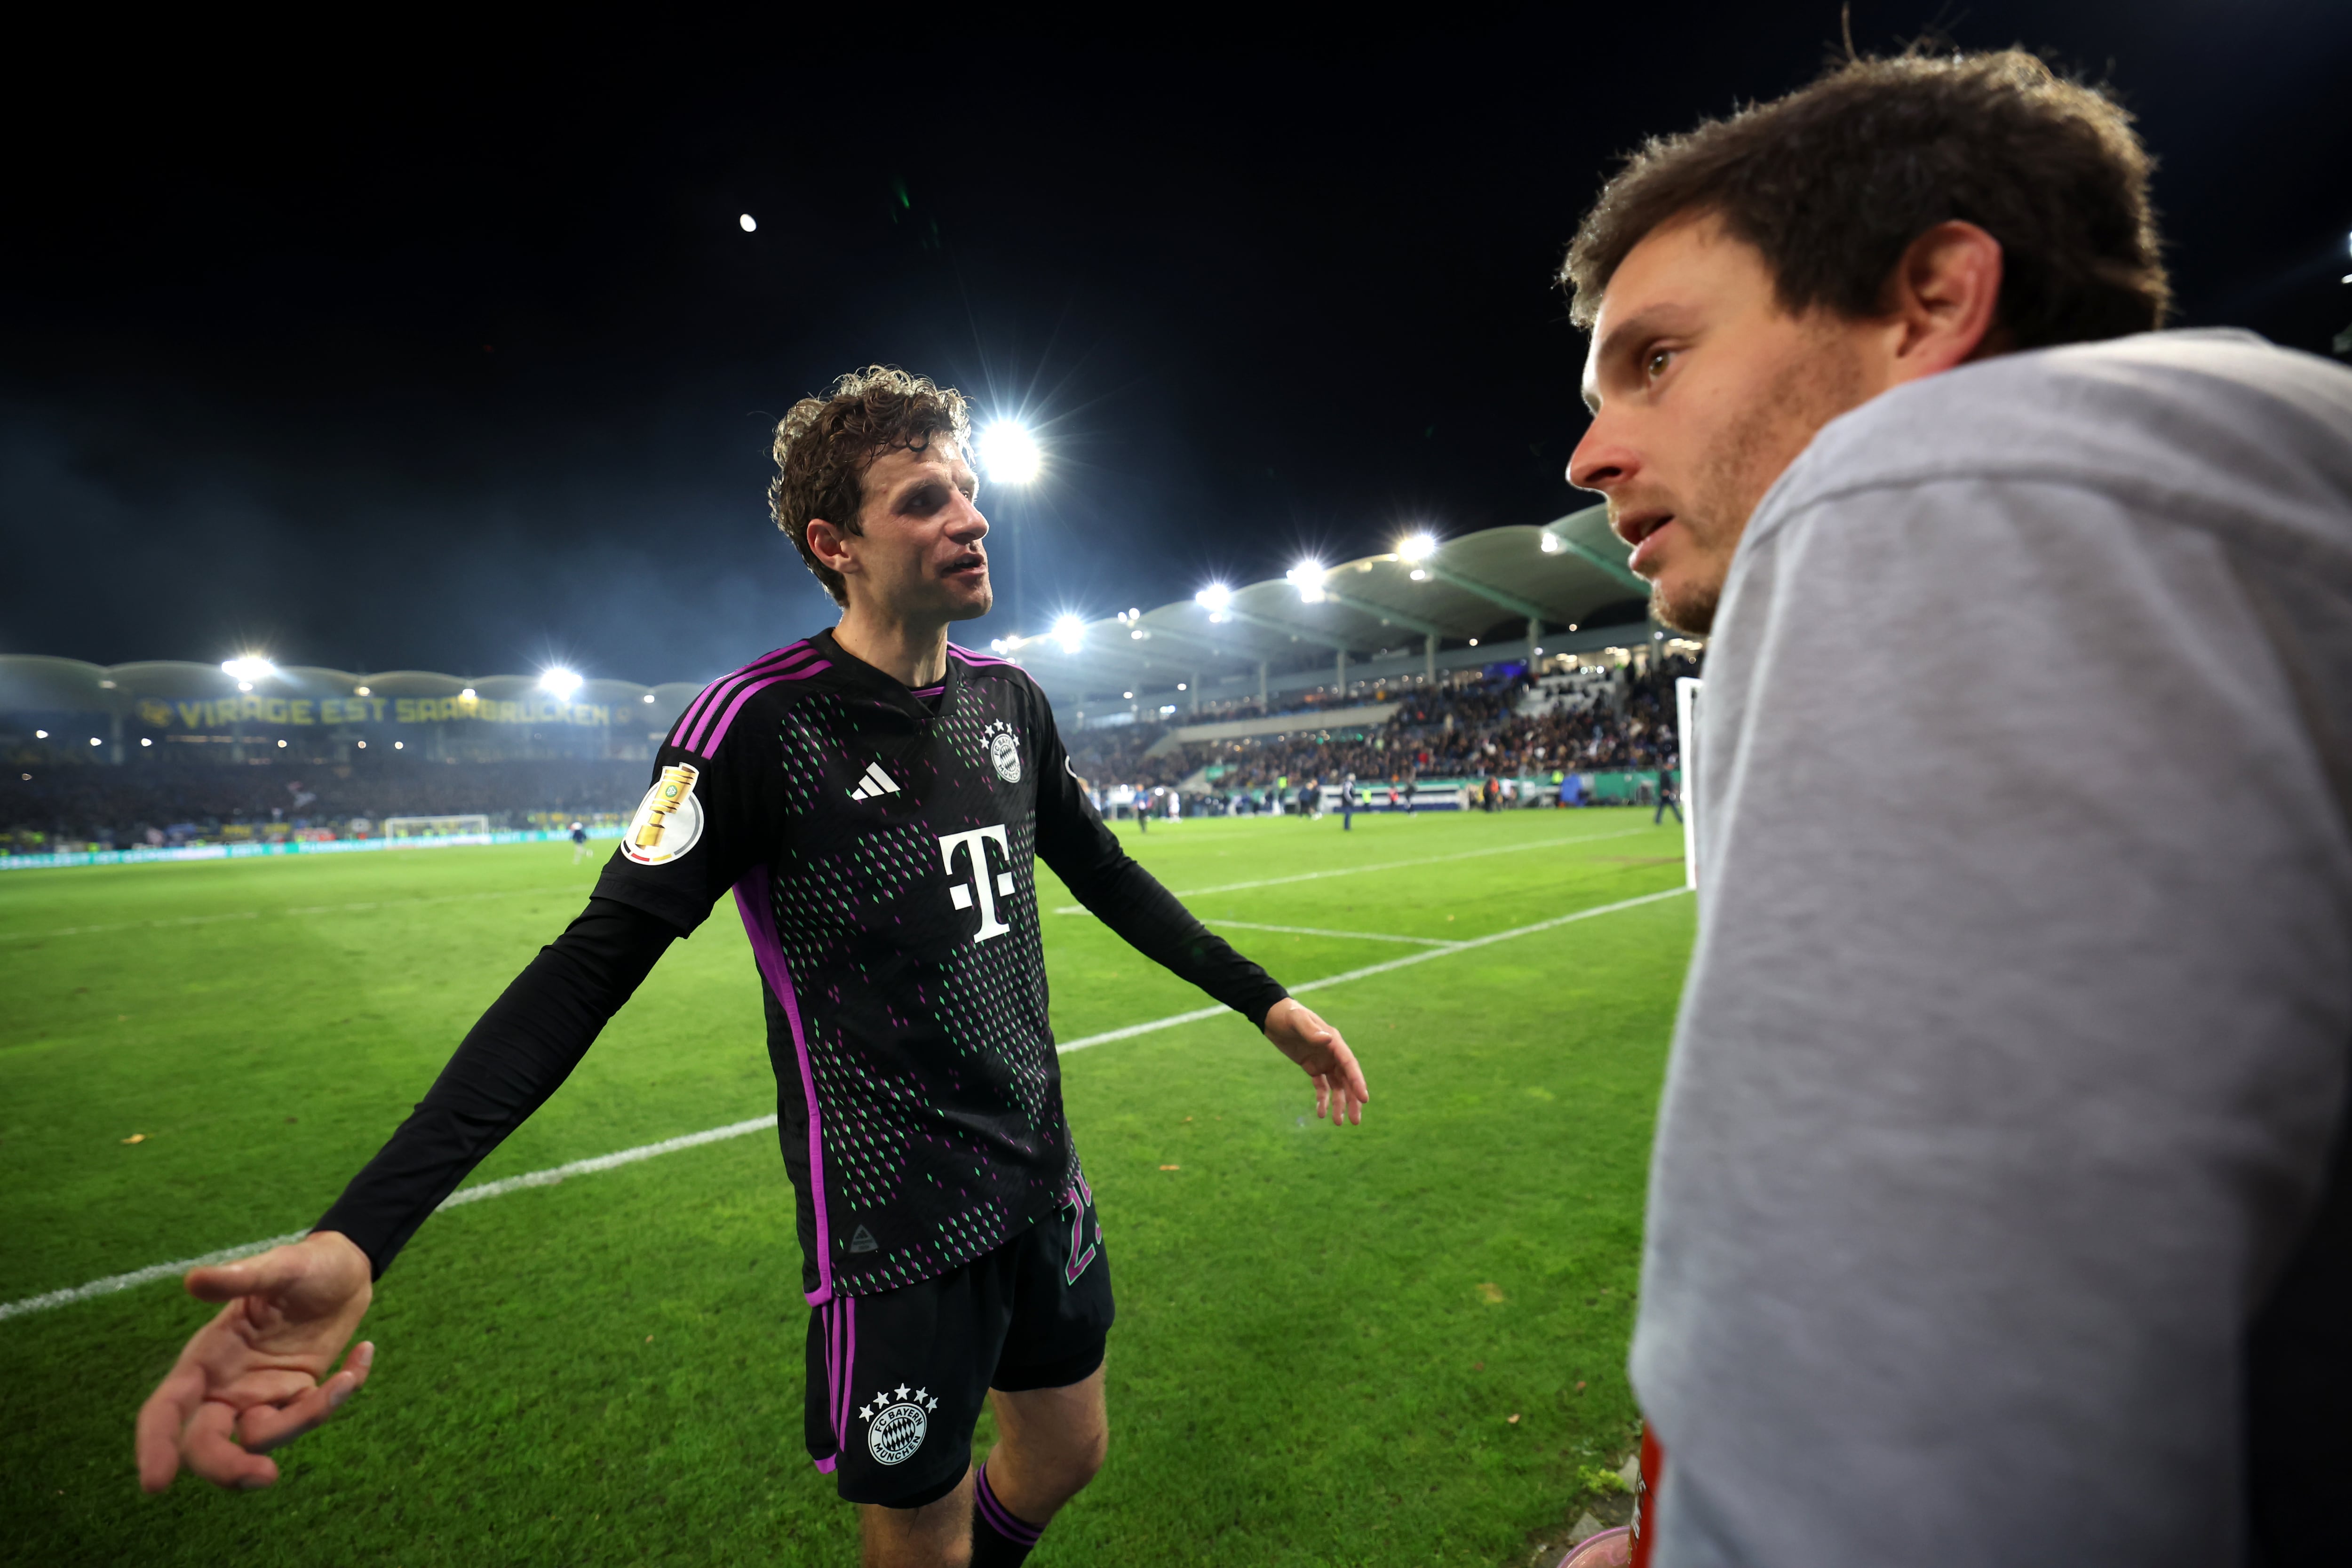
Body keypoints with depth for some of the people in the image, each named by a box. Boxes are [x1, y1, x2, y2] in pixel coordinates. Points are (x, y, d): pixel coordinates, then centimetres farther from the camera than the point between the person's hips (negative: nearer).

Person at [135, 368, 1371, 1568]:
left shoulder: (1008, 697, 1)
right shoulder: (759, 723, -17)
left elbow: (1103, 871, 10)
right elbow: (595, 963, -15)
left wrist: (1261, 998, 13)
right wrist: (357, 1236, -23)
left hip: (1040, 1173, 6)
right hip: (892, 1220, -6)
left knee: (1066, 1450, 24)